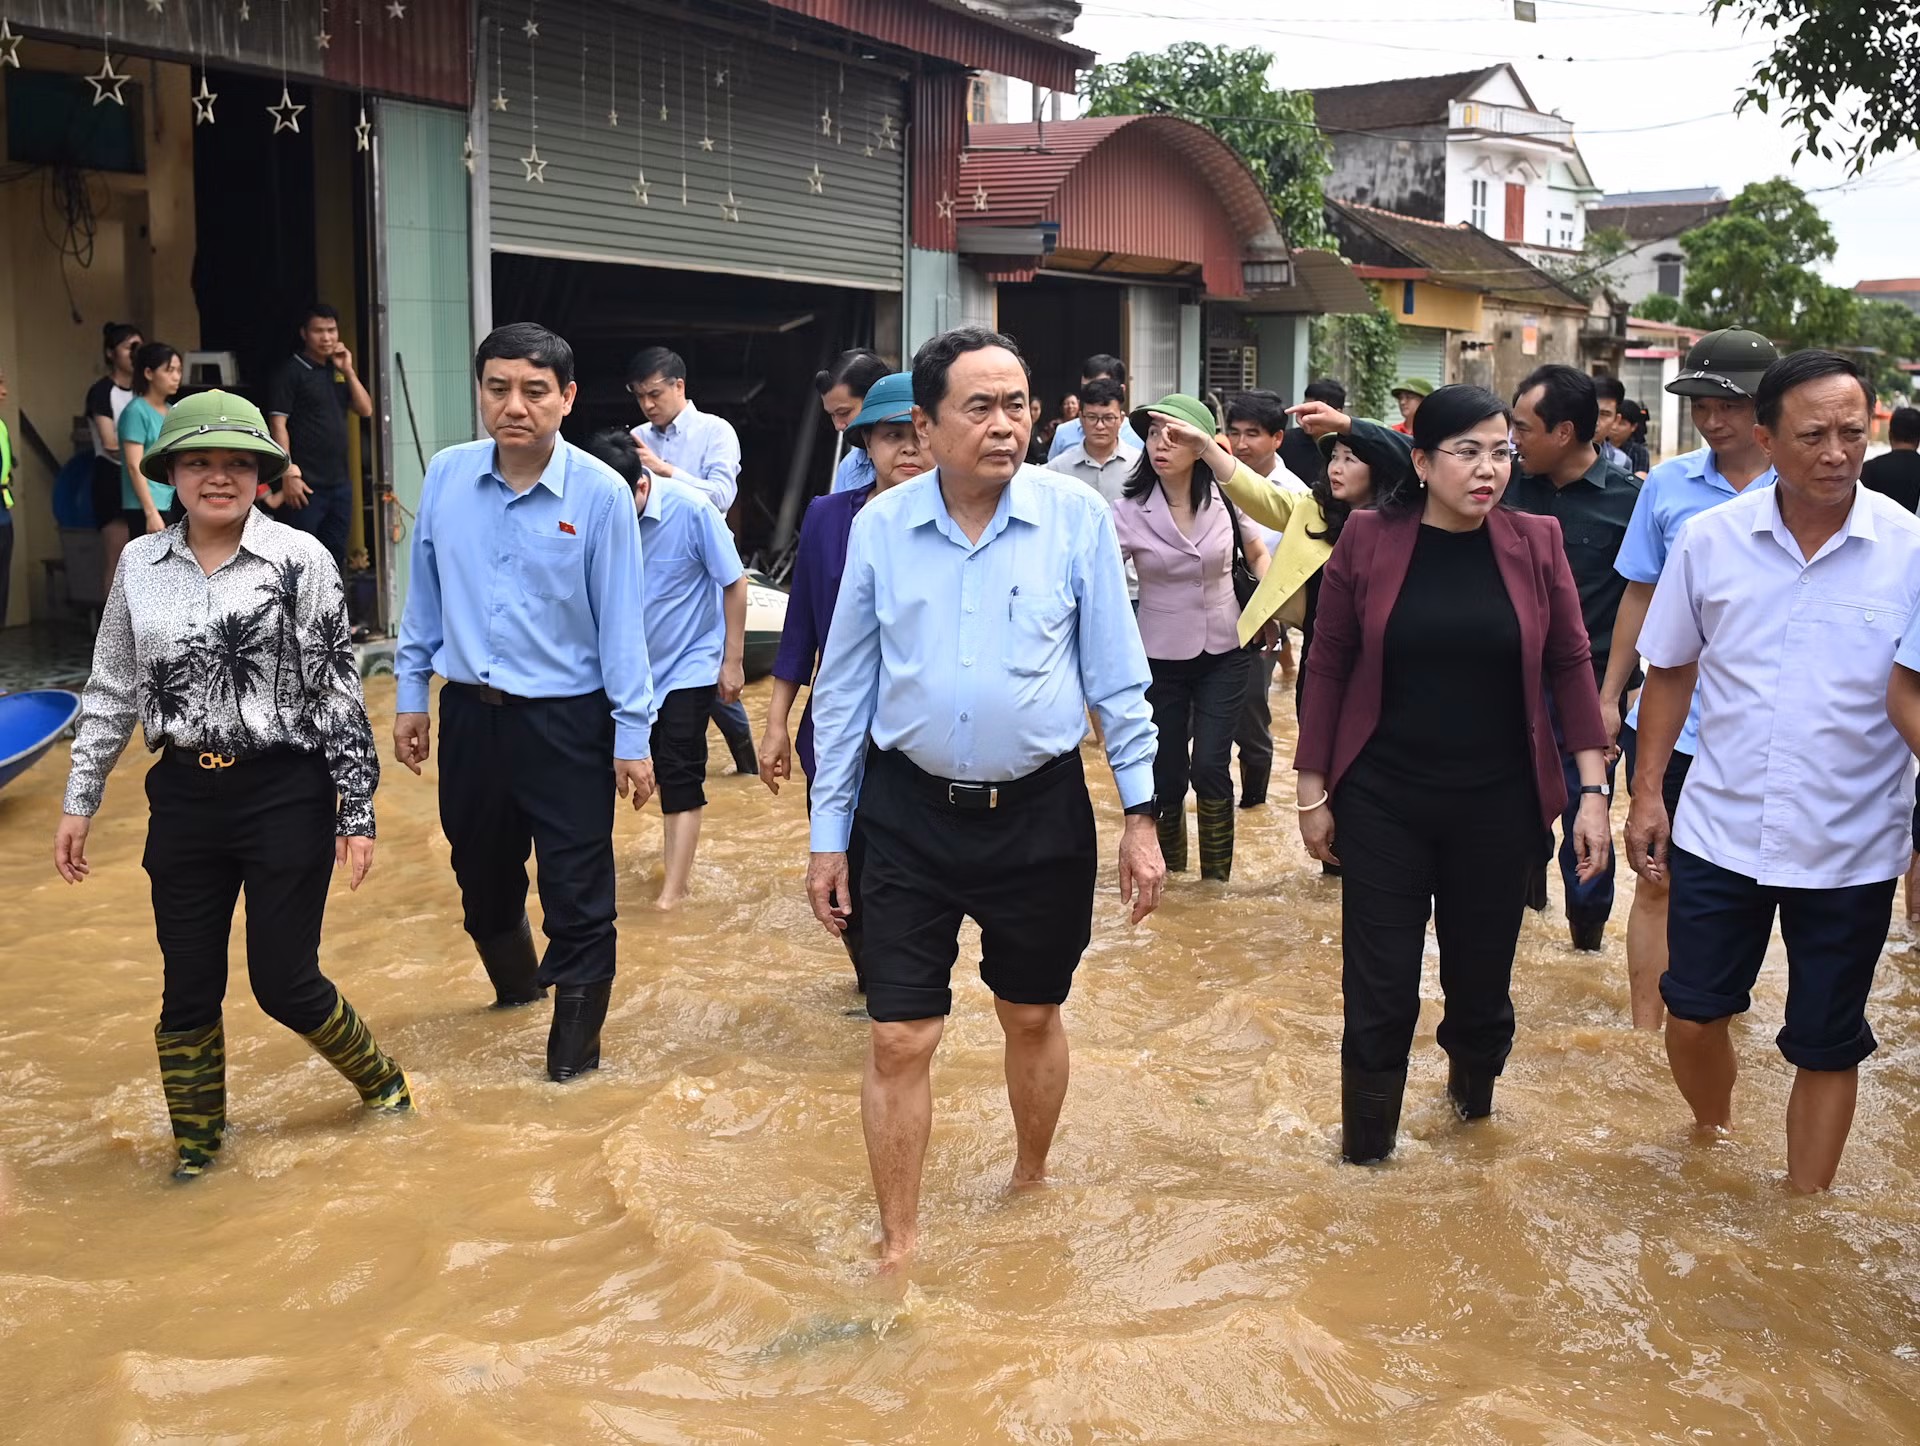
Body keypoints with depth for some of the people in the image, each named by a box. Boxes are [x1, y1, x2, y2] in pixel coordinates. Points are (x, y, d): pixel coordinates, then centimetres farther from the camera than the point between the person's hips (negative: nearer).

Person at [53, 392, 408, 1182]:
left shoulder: (298, 559, -7)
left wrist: (358, 810, -8)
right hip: (184, 798, 4)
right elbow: (112, 691, 11)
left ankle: (380, 1080, 30)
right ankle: (195, 1140, 30)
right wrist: (79, 801, 10)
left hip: (285, 794, -3)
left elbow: (338, 690, -6)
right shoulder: (140, 564, 4)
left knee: (283, 982, 2)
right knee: (188, 988, 9)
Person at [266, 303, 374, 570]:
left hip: (339, 482, 7)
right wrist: (289, 473, -18)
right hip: (306, 484, -7)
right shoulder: (291, 371, -5)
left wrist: (348, 371, -1)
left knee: (335, 556, 11)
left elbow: (366, 409, 10)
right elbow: (278, 424, -10)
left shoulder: (337, 371, 16)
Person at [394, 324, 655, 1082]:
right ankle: (514, 982, 49)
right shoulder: (445, 475, -2)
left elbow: (620, 620, -9)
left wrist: (633, 734, -8)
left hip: (568, 720, -4)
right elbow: (424, 593, 8)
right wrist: (410, 695, 10)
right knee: (481, 873, 22)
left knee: (577, 891, 2)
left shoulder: (600, 493, -13)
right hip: (469, 712, 5)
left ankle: (575, 1037, 20)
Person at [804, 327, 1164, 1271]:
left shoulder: (1076, 517, -7)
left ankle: (1030, 1186, 44)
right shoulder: (879, 526, -3)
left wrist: (1140, 816, -3)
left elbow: (1118, 677, -1)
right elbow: (845, 687, 4)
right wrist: (829, 834, 5)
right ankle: (897, 1246, 19)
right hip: (911, 814, 0)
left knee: (1032, 1018, 18)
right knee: (899, 1041, 2)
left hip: (1040, 812, 0)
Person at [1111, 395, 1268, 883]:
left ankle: (1217, 873, 12)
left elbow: (1258, 554, 9)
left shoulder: (1225, 500, -6)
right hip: (1159, 658, 0)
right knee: (1167, 772, 5)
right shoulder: (1129, 511, -11)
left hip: (1224, 654, 0)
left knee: (1209, 766, -6)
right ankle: (1168, 865, 31)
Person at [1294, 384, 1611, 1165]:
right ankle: (1365, 1144, 22)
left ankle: (1473, 1086, 45)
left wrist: (1593, 788, -2)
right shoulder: (1368, 538, -6)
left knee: (1481, 979, 14)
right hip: (1382, 802, -1)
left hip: (1496, 806, 2)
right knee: (1380, 991, 2)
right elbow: (1328, 666, -1)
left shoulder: (1536, 542, -2)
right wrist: (1312, 792, 0)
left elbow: (1569, 664, 3)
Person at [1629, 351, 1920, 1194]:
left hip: (1850, 848, -1)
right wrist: (1647, 794, 4)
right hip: (1720, 832, 2)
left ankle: (1804, 1210, 30)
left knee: (1825, 1046, 11)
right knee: (1693, 1014, 12)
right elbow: (1671, 672, 7)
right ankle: (1713, 1142, 43)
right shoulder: (1710, 539, -3)